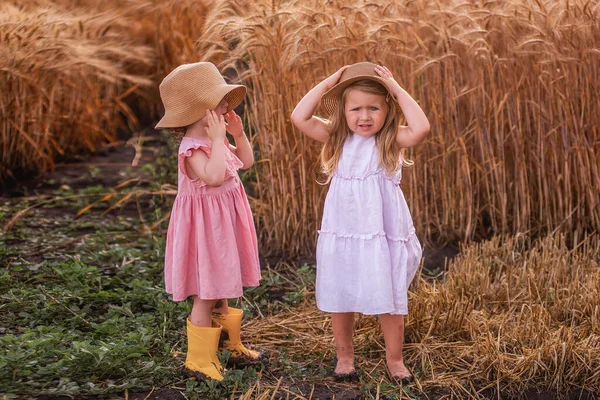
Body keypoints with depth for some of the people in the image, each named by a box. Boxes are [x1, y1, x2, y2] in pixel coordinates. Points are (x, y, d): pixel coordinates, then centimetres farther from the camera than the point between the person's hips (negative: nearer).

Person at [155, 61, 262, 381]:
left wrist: (239, 134, 3)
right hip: (206, 225, -9)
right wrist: (219, 139, -33)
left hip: (224, 223, 10)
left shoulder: (214, 140, 6)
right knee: (205, 297, 0)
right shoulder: (192, 148, -23)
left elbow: (246, 161, 18)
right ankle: (199, 359, 13)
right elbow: (214, 176, -41)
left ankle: (231, 346, 36)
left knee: (221, 291, 22)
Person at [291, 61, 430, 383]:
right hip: (341, 235, 2)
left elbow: (421, 128, -27)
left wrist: (398, 90, -19)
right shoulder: (339, 139, 0)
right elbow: (300, 118, -11)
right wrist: (326, 83, -10)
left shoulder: (391, 141, -7)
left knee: (389, 299, 7)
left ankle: (394, 358, 25)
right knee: (339, 298, 13)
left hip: (383, 235, -2)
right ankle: (344, 354, 32)